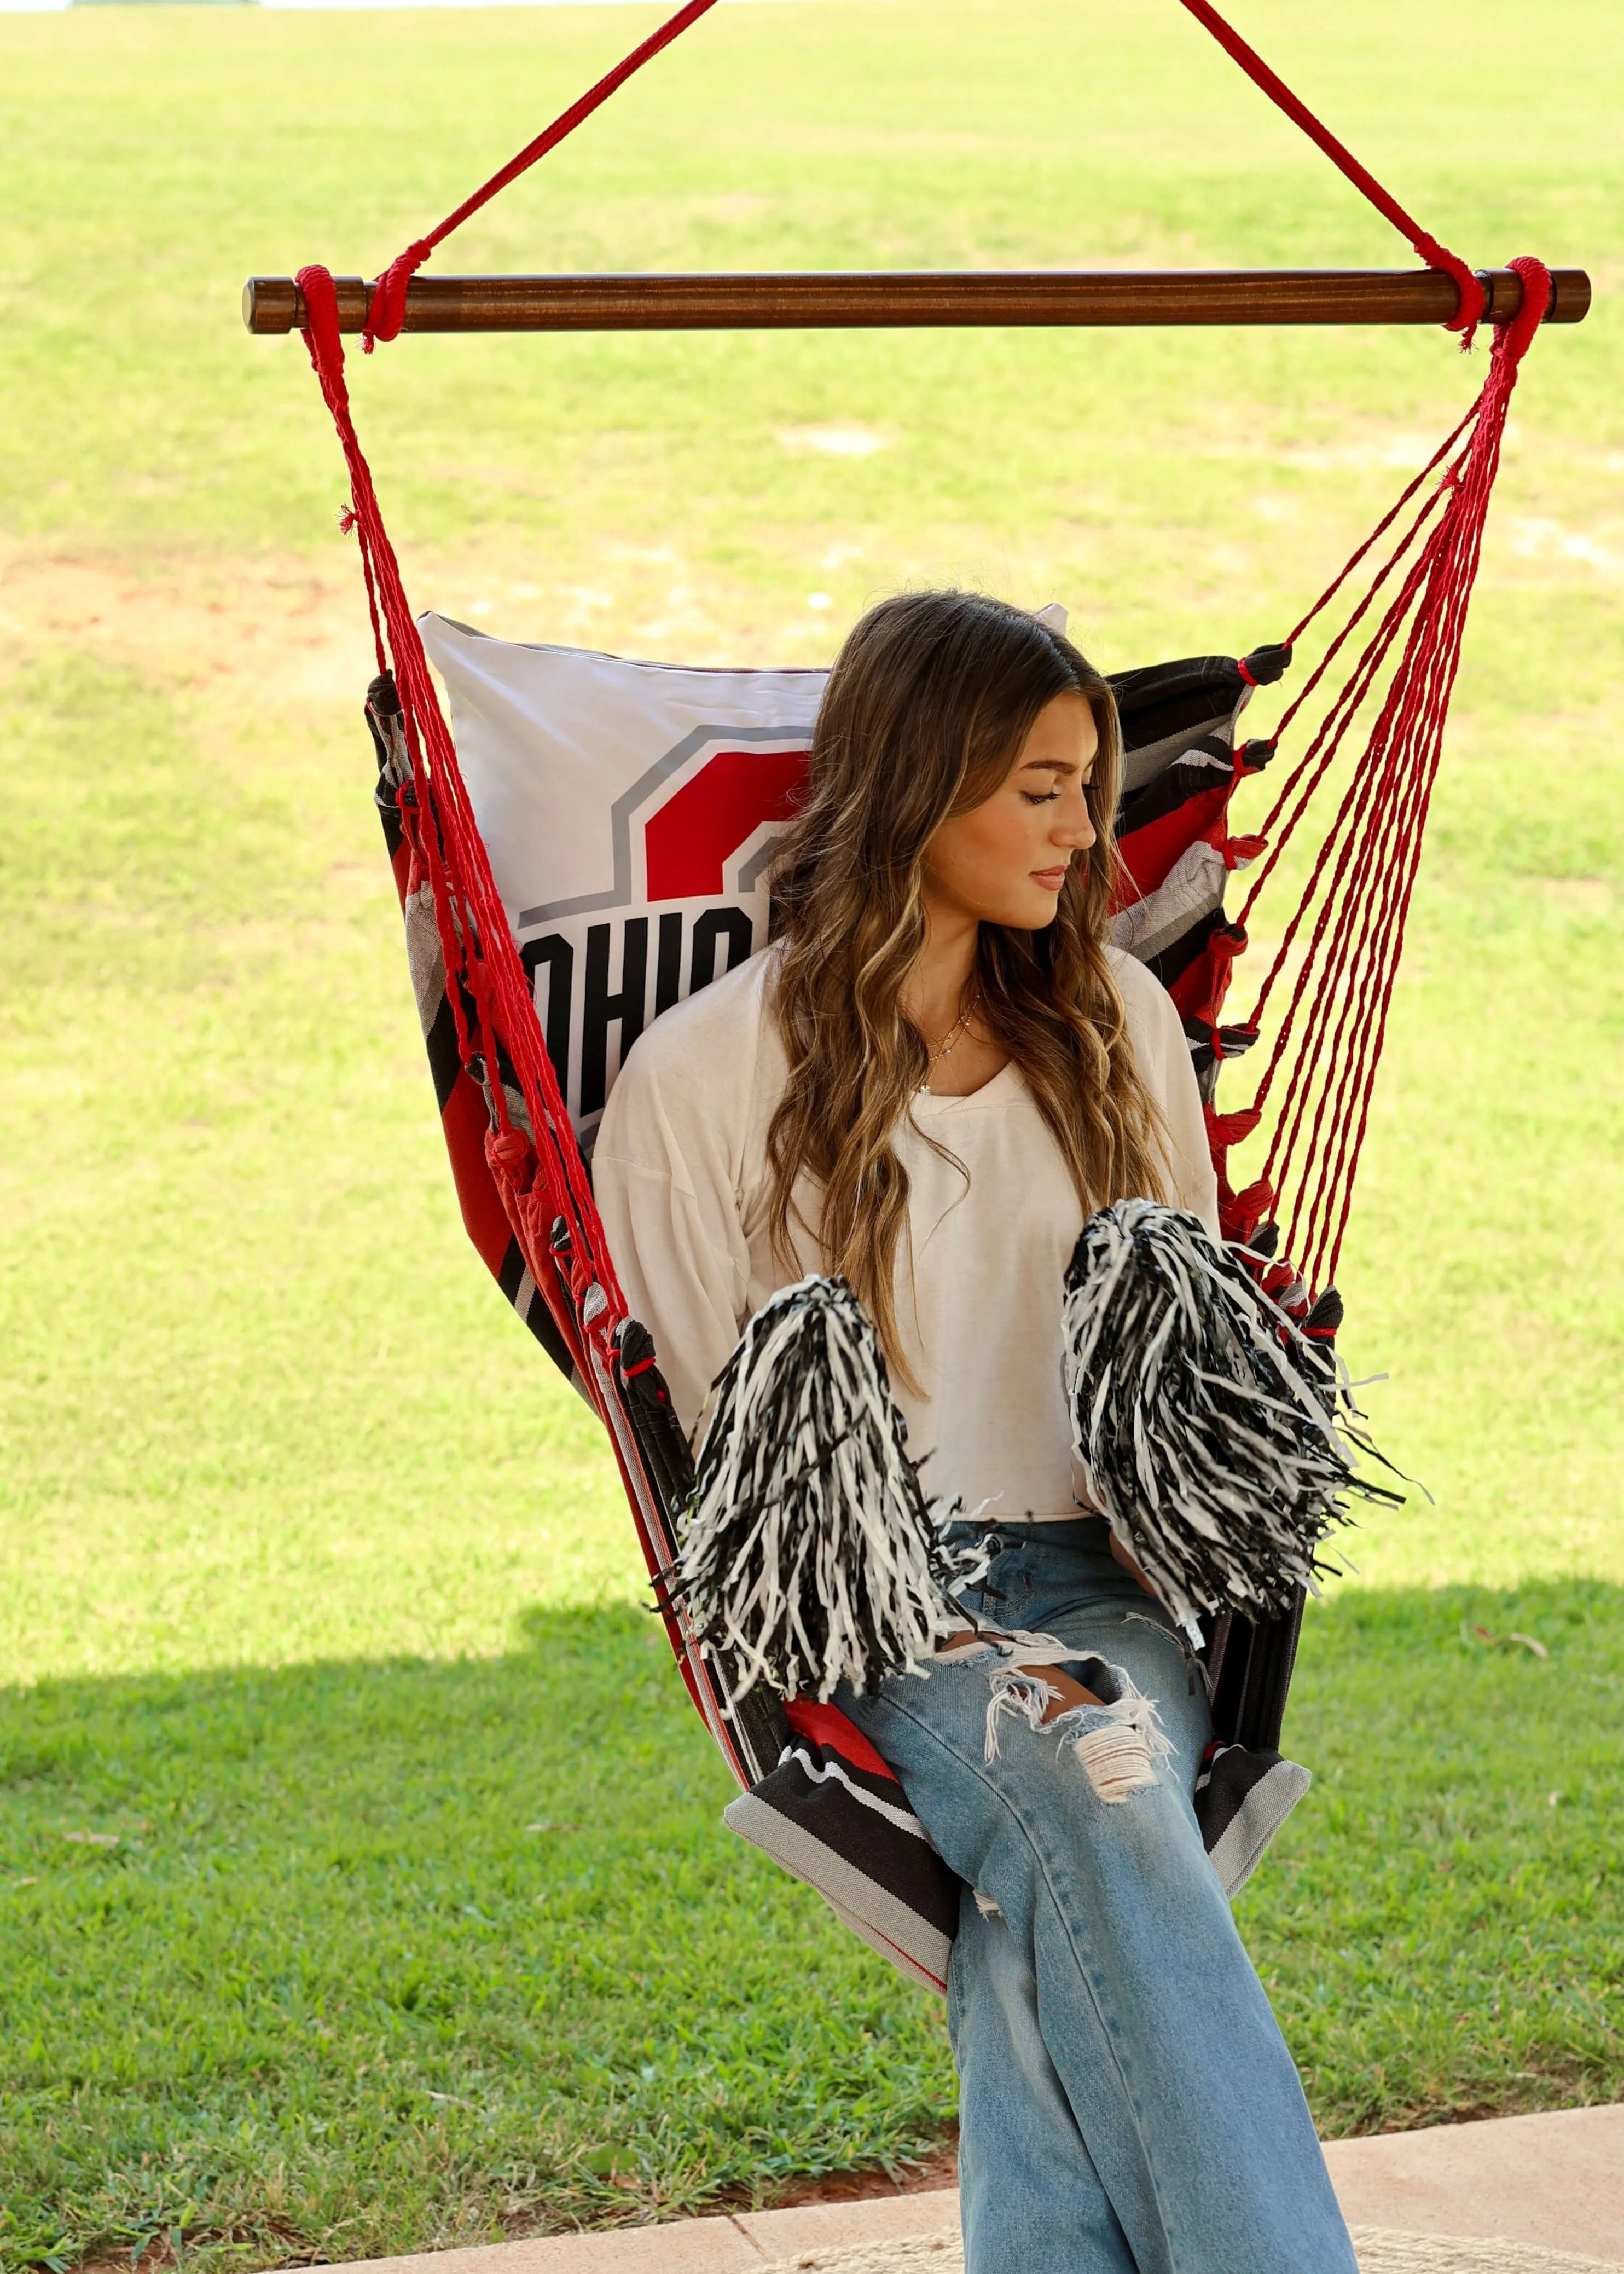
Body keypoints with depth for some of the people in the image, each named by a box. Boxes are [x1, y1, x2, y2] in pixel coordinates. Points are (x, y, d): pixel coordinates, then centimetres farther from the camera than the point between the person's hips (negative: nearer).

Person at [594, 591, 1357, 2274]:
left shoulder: (1115, 1020, 14)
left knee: (1053, 1920, -32)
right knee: (1089, 1825, -36)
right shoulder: (702, 1077, 1)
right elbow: (692, 1436, 3)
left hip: (1108, 1583, 3)